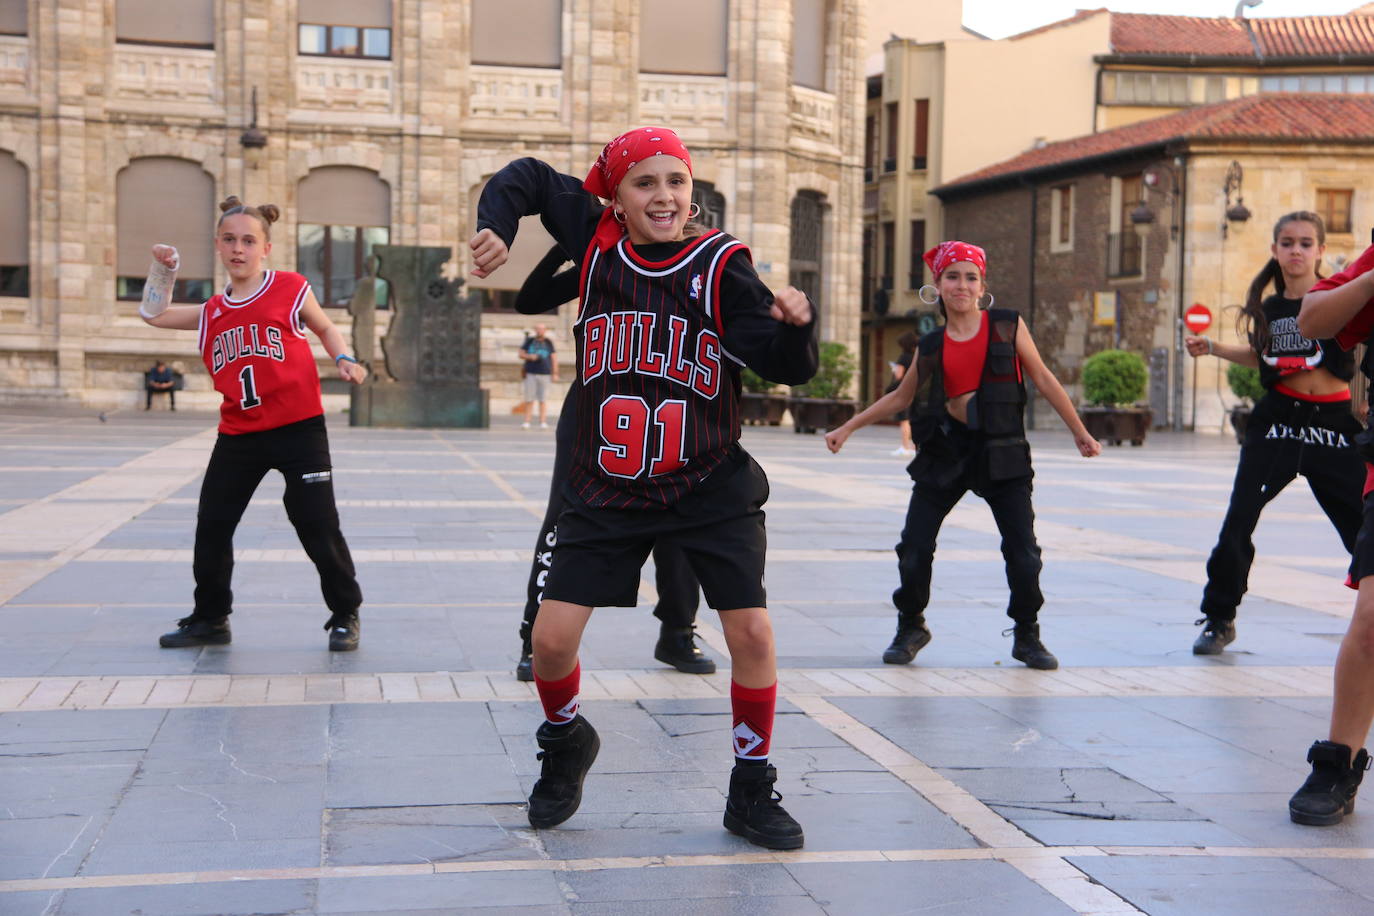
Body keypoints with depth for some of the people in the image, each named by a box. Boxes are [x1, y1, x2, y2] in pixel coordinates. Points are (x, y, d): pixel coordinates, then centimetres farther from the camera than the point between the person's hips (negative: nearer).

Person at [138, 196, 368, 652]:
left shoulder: (290, 290, -2)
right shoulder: (212, 312, 9)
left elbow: (326, 328, 13)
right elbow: (153, 314, 19)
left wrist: (344, 360, -4)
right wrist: (162, 268, 8)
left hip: (298, 429, -5)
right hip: (238, 436, 5)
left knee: (318, 528, -3)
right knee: (211, 526, 8)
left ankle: (345, 616, 14)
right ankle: (210, 618, 25)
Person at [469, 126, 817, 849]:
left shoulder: (721, 266, -11)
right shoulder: (596, 241, -3)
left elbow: (788, 367, -17)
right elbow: (529, 178, 13)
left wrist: (795, 322, -37)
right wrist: (497, 226, -6)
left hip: (712, 489, -2)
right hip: (606, 488, 2)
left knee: (751, 634, -9)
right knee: (551, 640, -1)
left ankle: (751, 791, 13)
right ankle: (567, 743, 32)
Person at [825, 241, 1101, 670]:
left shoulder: (1008, 326, -1)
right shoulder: (931, 345, 4)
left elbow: (1044, 380, 5)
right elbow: (900, 396, 17)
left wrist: (1080, 433, 6)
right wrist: (848, 428, 16)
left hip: (1001, 450, -1)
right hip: (946, 450, 2)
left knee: (1024, 554, -2)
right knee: (914, 547, -1)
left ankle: (1027, 637, 20)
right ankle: (911, 627, 23)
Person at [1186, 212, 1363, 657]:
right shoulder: (1268, 309, 9)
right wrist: (1210, 347, 16)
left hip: (1334, 424, -3)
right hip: (1277, 422, 3)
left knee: (1362, 525, -1)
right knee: (1238, 522, -1)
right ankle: (1219, 619, 14)